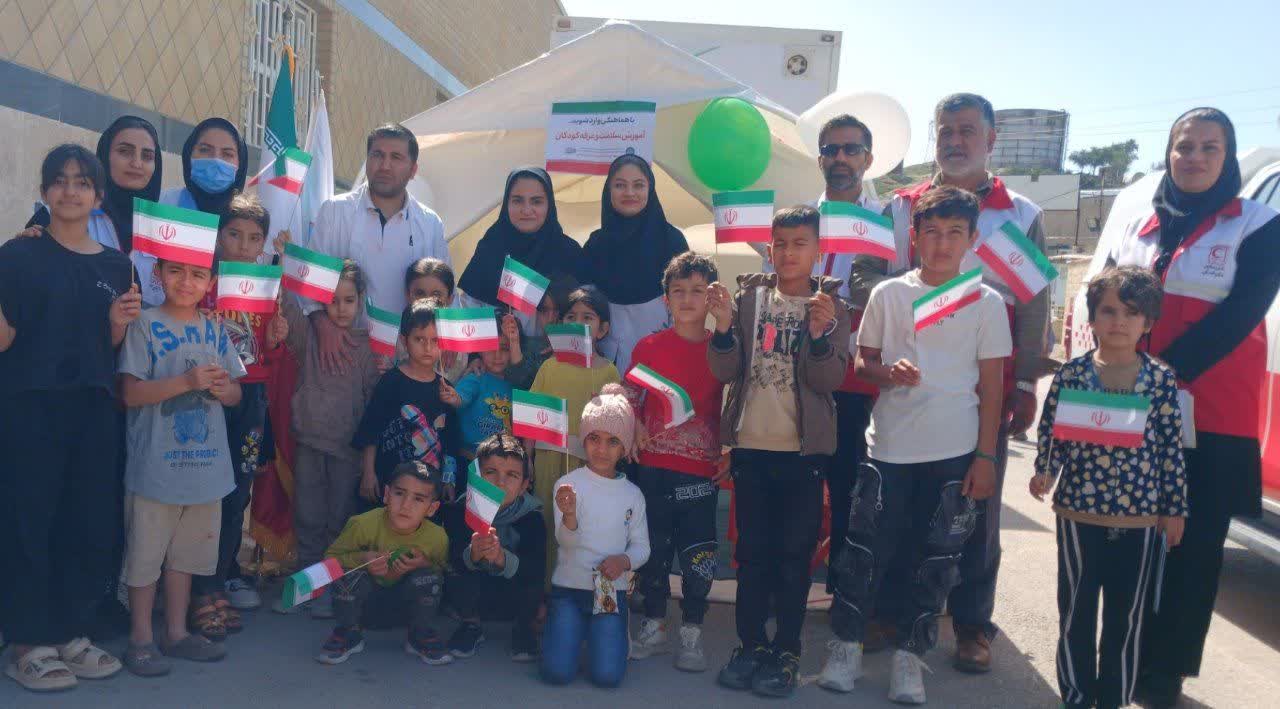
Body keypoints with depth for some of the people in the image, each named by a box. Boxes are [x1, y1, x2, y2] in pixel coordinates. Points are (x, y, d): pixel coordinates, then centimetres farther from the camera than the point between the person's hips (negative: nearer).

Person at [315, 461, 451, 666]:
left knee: (429, 578, -30)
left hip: (405, 596, 1)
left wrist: (425, 564, -28)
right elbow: (329, 558, -14)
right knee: (350, 574, -32)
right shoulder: (363, 524, -27)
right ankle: (348, 634, -3)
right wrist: (361, 558, -33)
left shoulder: (437, 538, -24)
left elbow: (445, 571, -5)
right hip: (365, 593, 0)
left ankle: (420, 637, -1)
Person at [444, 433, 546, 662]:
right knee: (455, 581, -29)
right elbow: (452, 561, -24)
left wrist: (501, 558, -50)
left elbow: (536, 571, -31)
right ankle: (471, 625, 4)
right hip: (477, 599, 1)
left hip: (514, 601, -1)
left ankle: (525, 626, 3)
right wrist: (473, 554, -48)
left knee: (532, 587, -31)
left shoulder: (532, 517, -20)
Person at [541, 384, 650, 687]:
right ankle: (569, 628, 19)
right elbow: (566, 541, -15)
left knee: (607, 675, -12)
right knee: (557, 672, -13)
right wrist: (569, 516, -38)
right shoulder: (568, 485, -5)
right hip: (569, 586, -1)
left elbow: (641, 546, 5)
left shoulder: (633, 494, 3)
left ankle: (603, 632, 21)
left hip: (611, 590, 1)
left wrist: (624, 560, -17)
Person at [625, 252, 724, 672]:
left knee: (698, 554, 3)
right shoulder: (649, 346, 3)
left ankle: (691, 634, 17)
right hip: (654, 466, 1)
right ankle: (653, 628, 25)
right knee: (653, 550, 10)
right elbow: (627, 398, 8)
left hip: (701, 469, -1)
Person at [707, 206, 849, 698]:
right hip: (750, 446, 2)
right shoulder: (748, 296, 3)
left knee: (795, 554, 5)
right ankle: (750, 644, 21)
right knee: (753, 551, 10)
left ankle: (787, 652, 15)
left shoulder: (832, 306, 0)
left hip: (804, 451, -2)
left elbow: (829, 380, -11)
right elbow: (725, 371, -2)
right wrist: (724, 326, -19)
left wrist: (820, 334, -28)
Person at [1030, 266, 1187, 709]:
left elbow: (1171, 448, 2)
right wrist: (1044, 473, -14)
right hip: (1078, 513, -1)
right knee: (1076, 611, 10)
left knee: (1127, 615, 12)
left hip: (1140, 518, 1)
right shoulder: (1071, 374, -2)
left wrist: (1175, 509, 4)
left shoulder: (1162, 380, 0)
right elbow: (1051, 431, 2)